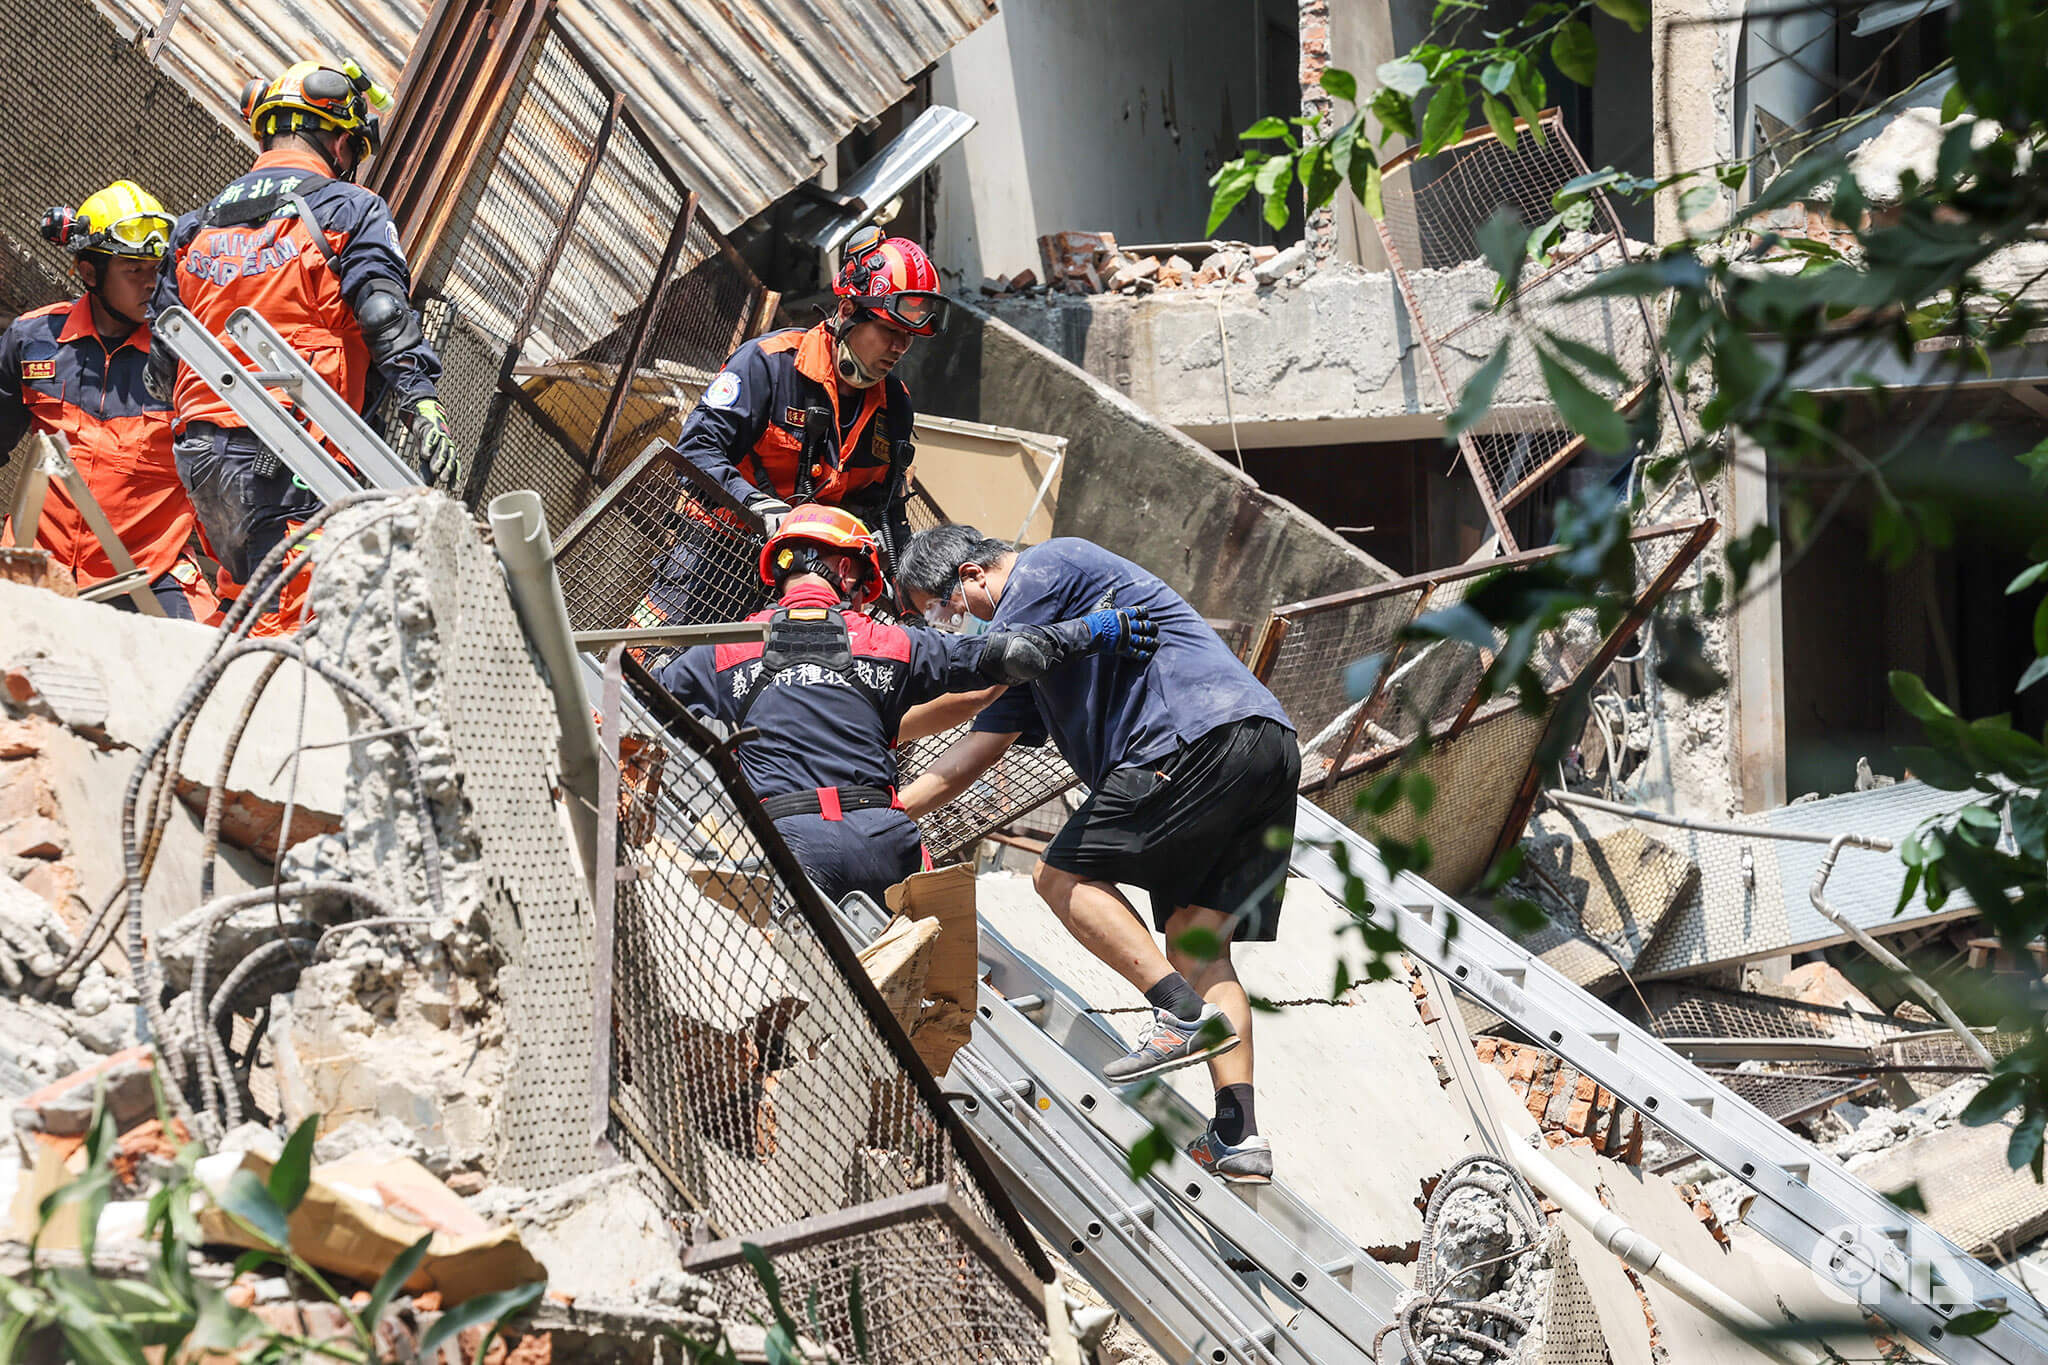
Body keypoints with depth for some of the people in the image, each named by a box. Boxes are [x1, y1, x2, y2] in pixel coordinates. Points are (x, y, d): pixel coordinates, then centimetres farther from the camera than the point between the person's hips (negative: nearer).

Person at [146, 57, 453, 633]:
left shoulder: (197, 226, 20)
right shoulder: (349, 209, 2)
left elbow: (162, 363, 20)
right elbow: (387, 323, -11)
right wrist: (426, 414, -16)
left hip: (197, 452, 7)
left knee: (248, 610, 16)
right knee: (290, 626, -14)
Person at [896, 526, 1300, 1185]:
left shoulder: (1047, 566, 2)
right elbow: (976, 747, 30)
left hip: (1205, 735, -10)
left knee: (1065, 875, -3)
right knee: (1197, 942, 6)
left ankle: (1184, 1013, -15)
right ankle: (1239, 1137, -2)